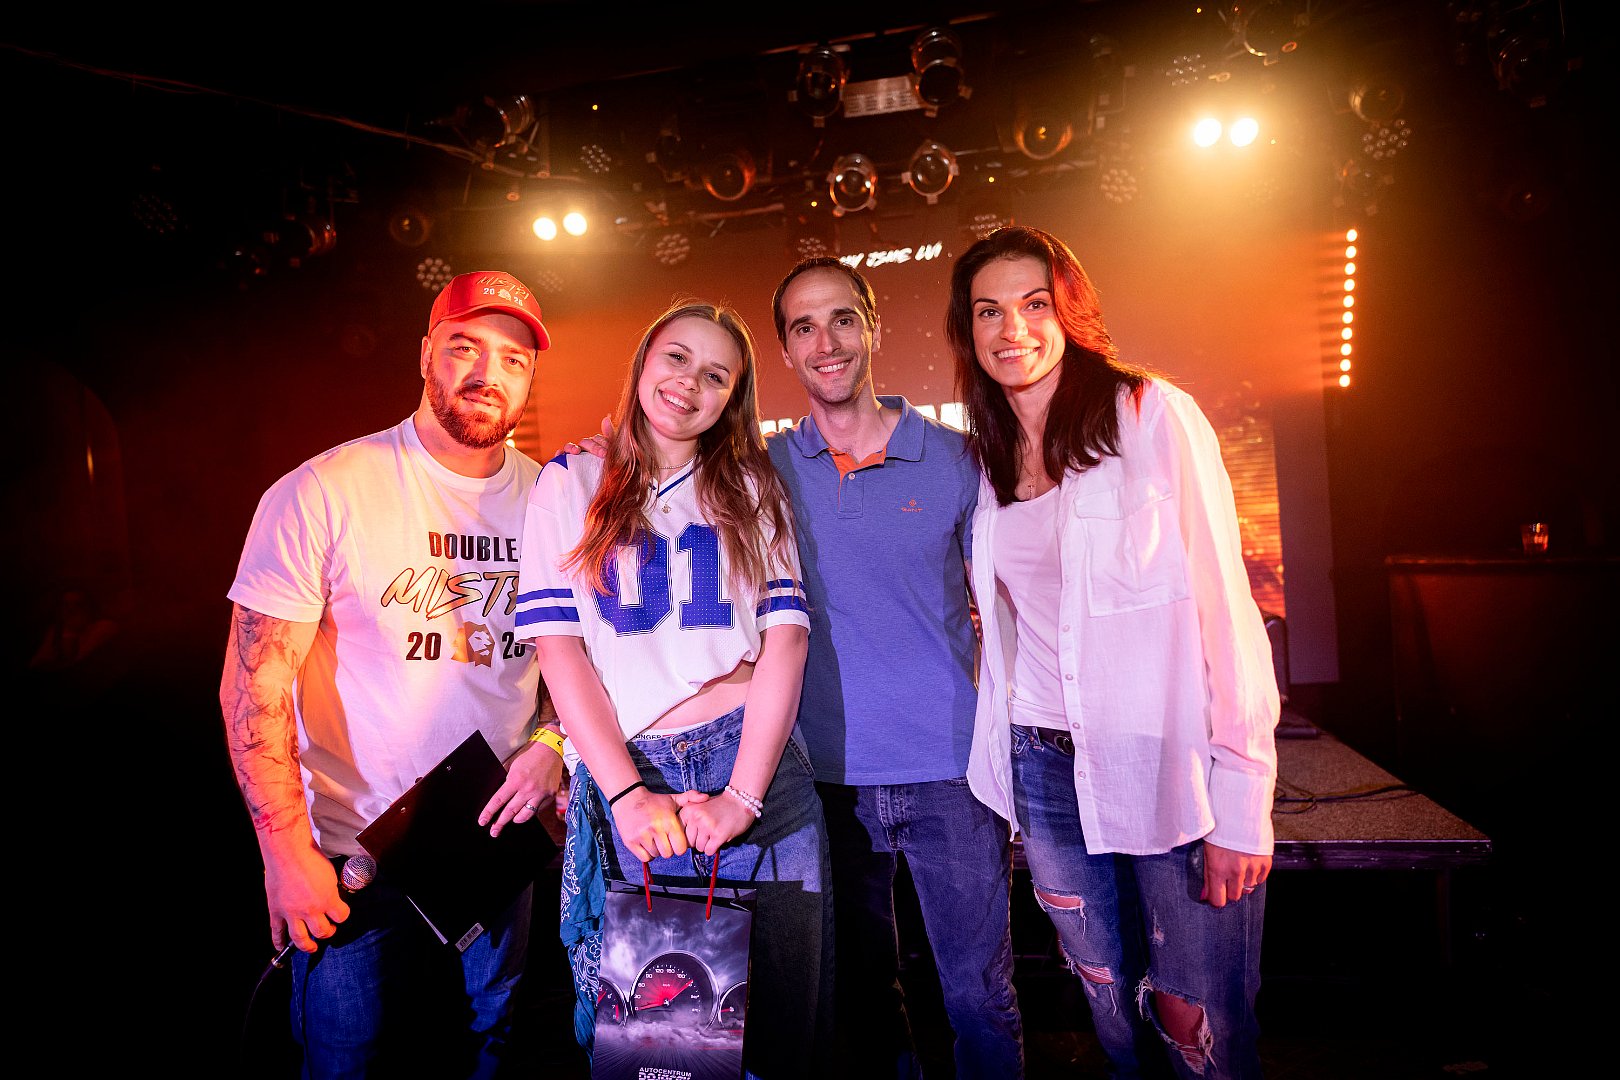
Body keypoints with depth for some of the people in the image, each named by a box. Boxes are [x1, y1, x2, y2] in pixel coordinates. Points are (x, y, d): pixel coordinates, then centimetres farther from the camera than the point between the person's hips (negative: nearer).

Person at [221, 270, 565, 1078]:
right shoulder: (323, 494, -14)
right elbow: (253, 686, -12)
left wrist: (552, 742, -8)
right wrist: (286, 852, -13)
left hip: (501, 846, 4)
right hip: (354, 864, -4)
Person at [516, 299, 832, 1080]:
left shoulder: (751, 488, 9)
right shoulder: (569, 484, 6)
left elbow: (785, 636, -1)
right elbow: (559, 645, -2)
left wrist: (741, 796, -13)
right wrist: (629, 795, -13)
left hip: (758, 767, 1)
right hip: (625, 779, -1)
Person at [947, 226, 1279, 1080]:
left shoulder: (1150, 414, -7)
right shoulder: (984, 458, 8)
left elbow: (1222, 605, -10)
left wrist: (1240, 800, -14)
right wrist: (1013, 782, 9)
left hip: (1167, 761, -4)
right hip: (1046, 765, 4)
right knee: (1112, 1007, 17)